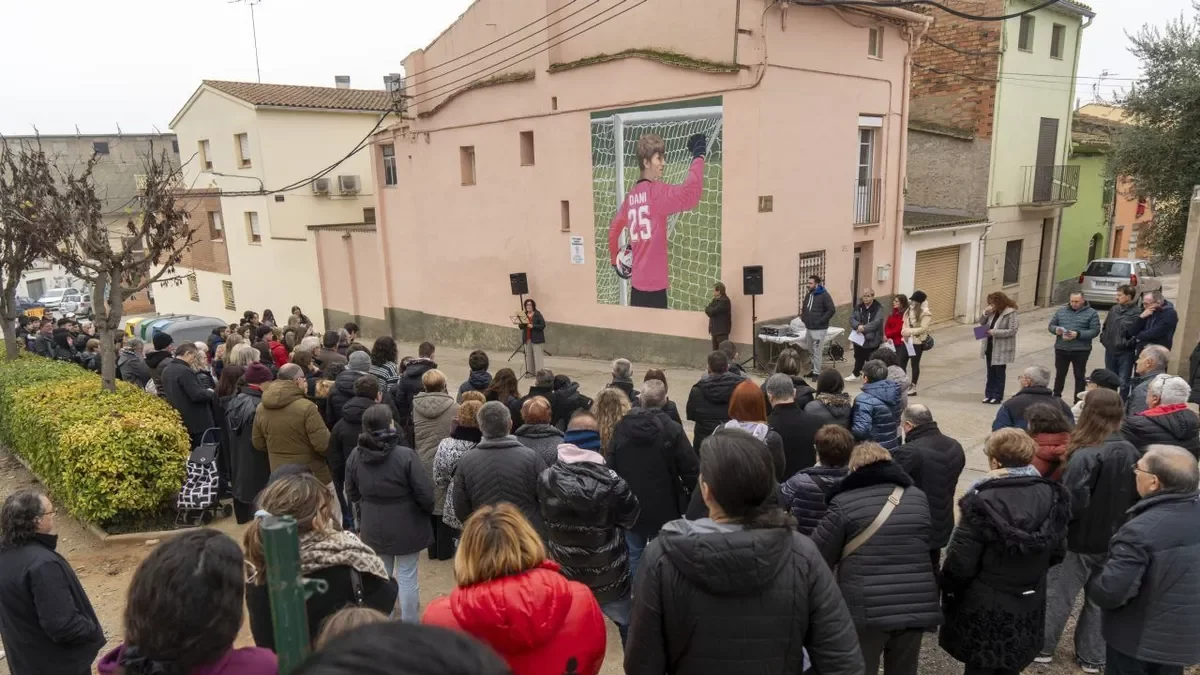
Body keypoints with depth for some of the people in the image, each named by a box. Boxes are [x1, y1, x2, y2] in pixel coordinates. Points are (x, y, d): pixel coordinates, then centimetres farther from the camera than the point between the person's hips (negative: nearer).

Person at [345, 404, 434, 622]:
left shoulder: (355, 456, -7)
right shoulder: (405, 455, -23)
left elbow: (352, 494, 6)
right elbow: (425, 493, -18)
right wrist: (429, 510, 4)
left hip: (373, 528, 4)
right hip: (406, 526, -4)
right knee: (407, 577, 8)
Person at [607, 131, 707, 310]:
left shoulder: (631, 195, 11)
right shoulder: (656, 191, -10)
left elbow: (614, 227, 22)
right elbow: (689, 195, -24)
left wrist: (615, 259, 34)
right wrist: (698, 156, -15)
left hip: (637, 283, 8)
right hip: (654, 284, -8)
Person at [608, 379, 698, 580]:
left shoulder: (621, 427, -6)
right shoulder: (673, 429, -15)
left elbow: (610, 466, -2)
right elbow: (690, 469, -13)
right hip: (664, 507, -2)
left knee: (634, 555, 15)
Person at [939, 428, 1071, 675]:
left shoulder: (983, 501, -24)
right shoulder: (1051, 497, -6)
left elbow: (960, 563, -20)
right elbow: (1056, 554, 6)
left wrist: (948, 593, -2)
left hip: (984, 609, -5)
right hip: (1028, 610, 5)